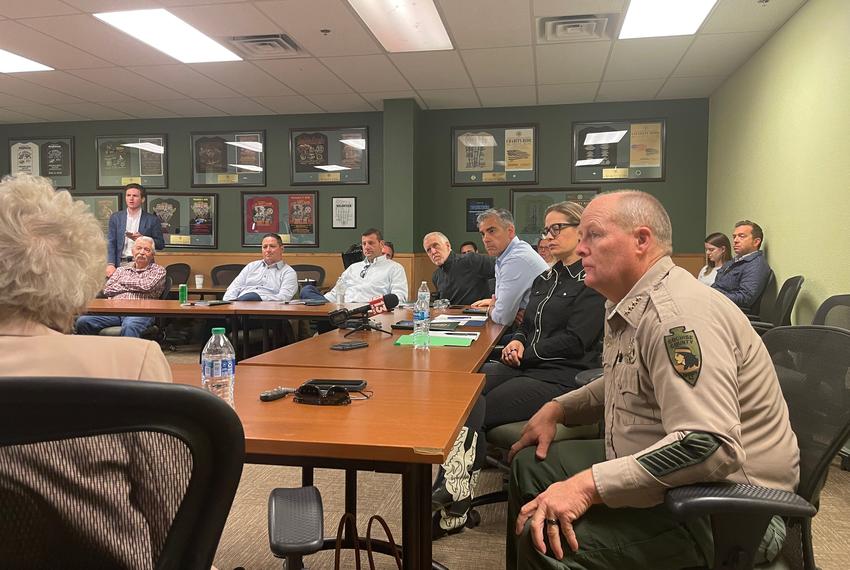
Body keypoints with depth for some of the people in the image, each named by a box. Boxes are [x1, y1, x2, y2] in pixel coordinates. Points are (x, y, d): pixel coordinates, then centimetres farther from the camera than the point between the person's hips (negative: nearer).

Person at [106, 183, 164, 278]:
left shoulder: (152, 220, 6)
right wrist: (110, 264, -8)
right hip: (121, 264, 1)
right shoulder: (115, 218, 12)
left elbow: (161, 244, 7)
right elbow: (110, 243, 6)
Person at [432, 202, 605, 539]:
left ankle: (454, 507, -17)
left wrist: (525, 353, -7)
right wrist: (517, 343, 1)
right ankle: (454, 501, -27)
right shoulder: (545, 279, 22)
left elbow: (575, 341, -12)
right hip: (525, 368, 7)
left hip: (562, 378, -7)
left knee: (473, 411, -25)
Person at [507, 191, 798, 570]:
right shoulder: (629, 304, 8)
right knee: (530, 465, 15)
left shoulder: (676, 314, -25)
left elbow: (710, 446, -34)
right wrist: (557, 409, 10)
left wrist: (589, 486, -34)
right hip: (661, 475, 10)